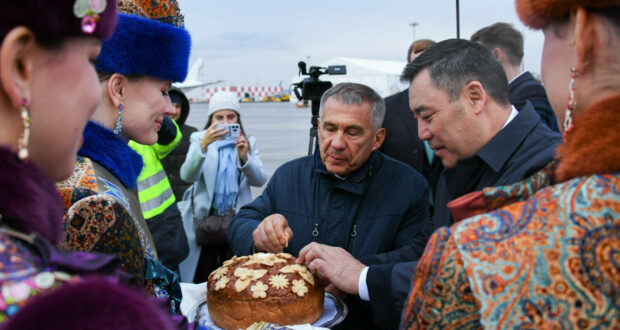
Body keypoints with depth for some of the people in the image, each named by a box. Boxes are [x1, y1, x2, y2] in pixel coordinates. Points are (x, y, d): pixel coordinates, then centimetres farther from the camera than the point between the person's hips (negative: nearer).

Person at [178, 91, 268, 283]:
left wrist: (244, 157, -21)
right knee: (203, 281, 1)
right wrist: (203, 145, -29)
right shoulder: (199, 139, 3)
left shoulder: (249, 142, 10)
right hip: (204, 217, -1)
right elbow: (187, 176, -14)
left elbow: (260, 180, -3)